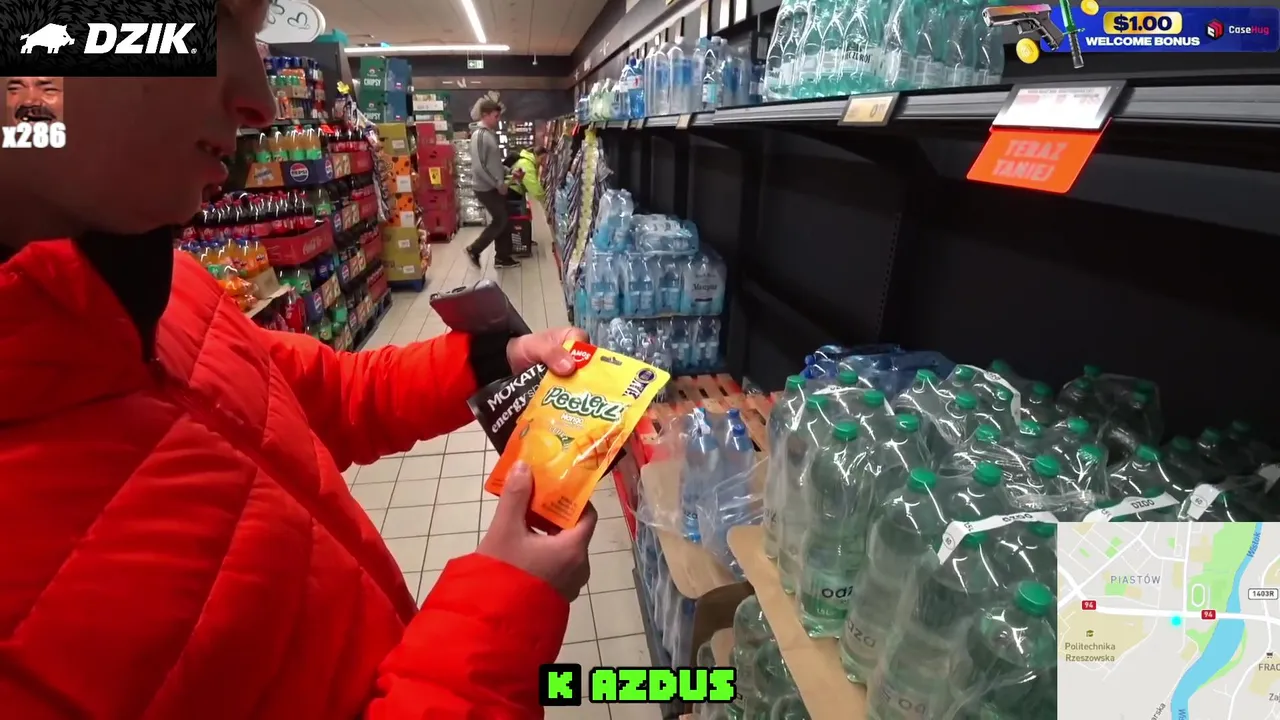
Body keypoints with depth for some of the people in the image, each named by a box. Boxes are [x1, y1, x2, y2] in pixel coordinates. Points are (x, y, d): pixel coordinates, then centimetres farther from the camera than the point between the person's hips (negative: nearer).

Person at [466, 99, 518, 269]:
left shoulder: (491, 133, 10)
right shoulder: (479, 135, -18)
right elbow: (479, 167, -24)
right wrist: (498, 184, -19)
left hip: (495, 186, 9)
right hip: (486, 188, -9)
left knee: (502, 220, 11)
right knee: (500, 221, -2)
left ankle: (502, 257, 20)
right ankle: (474, 250, 12)